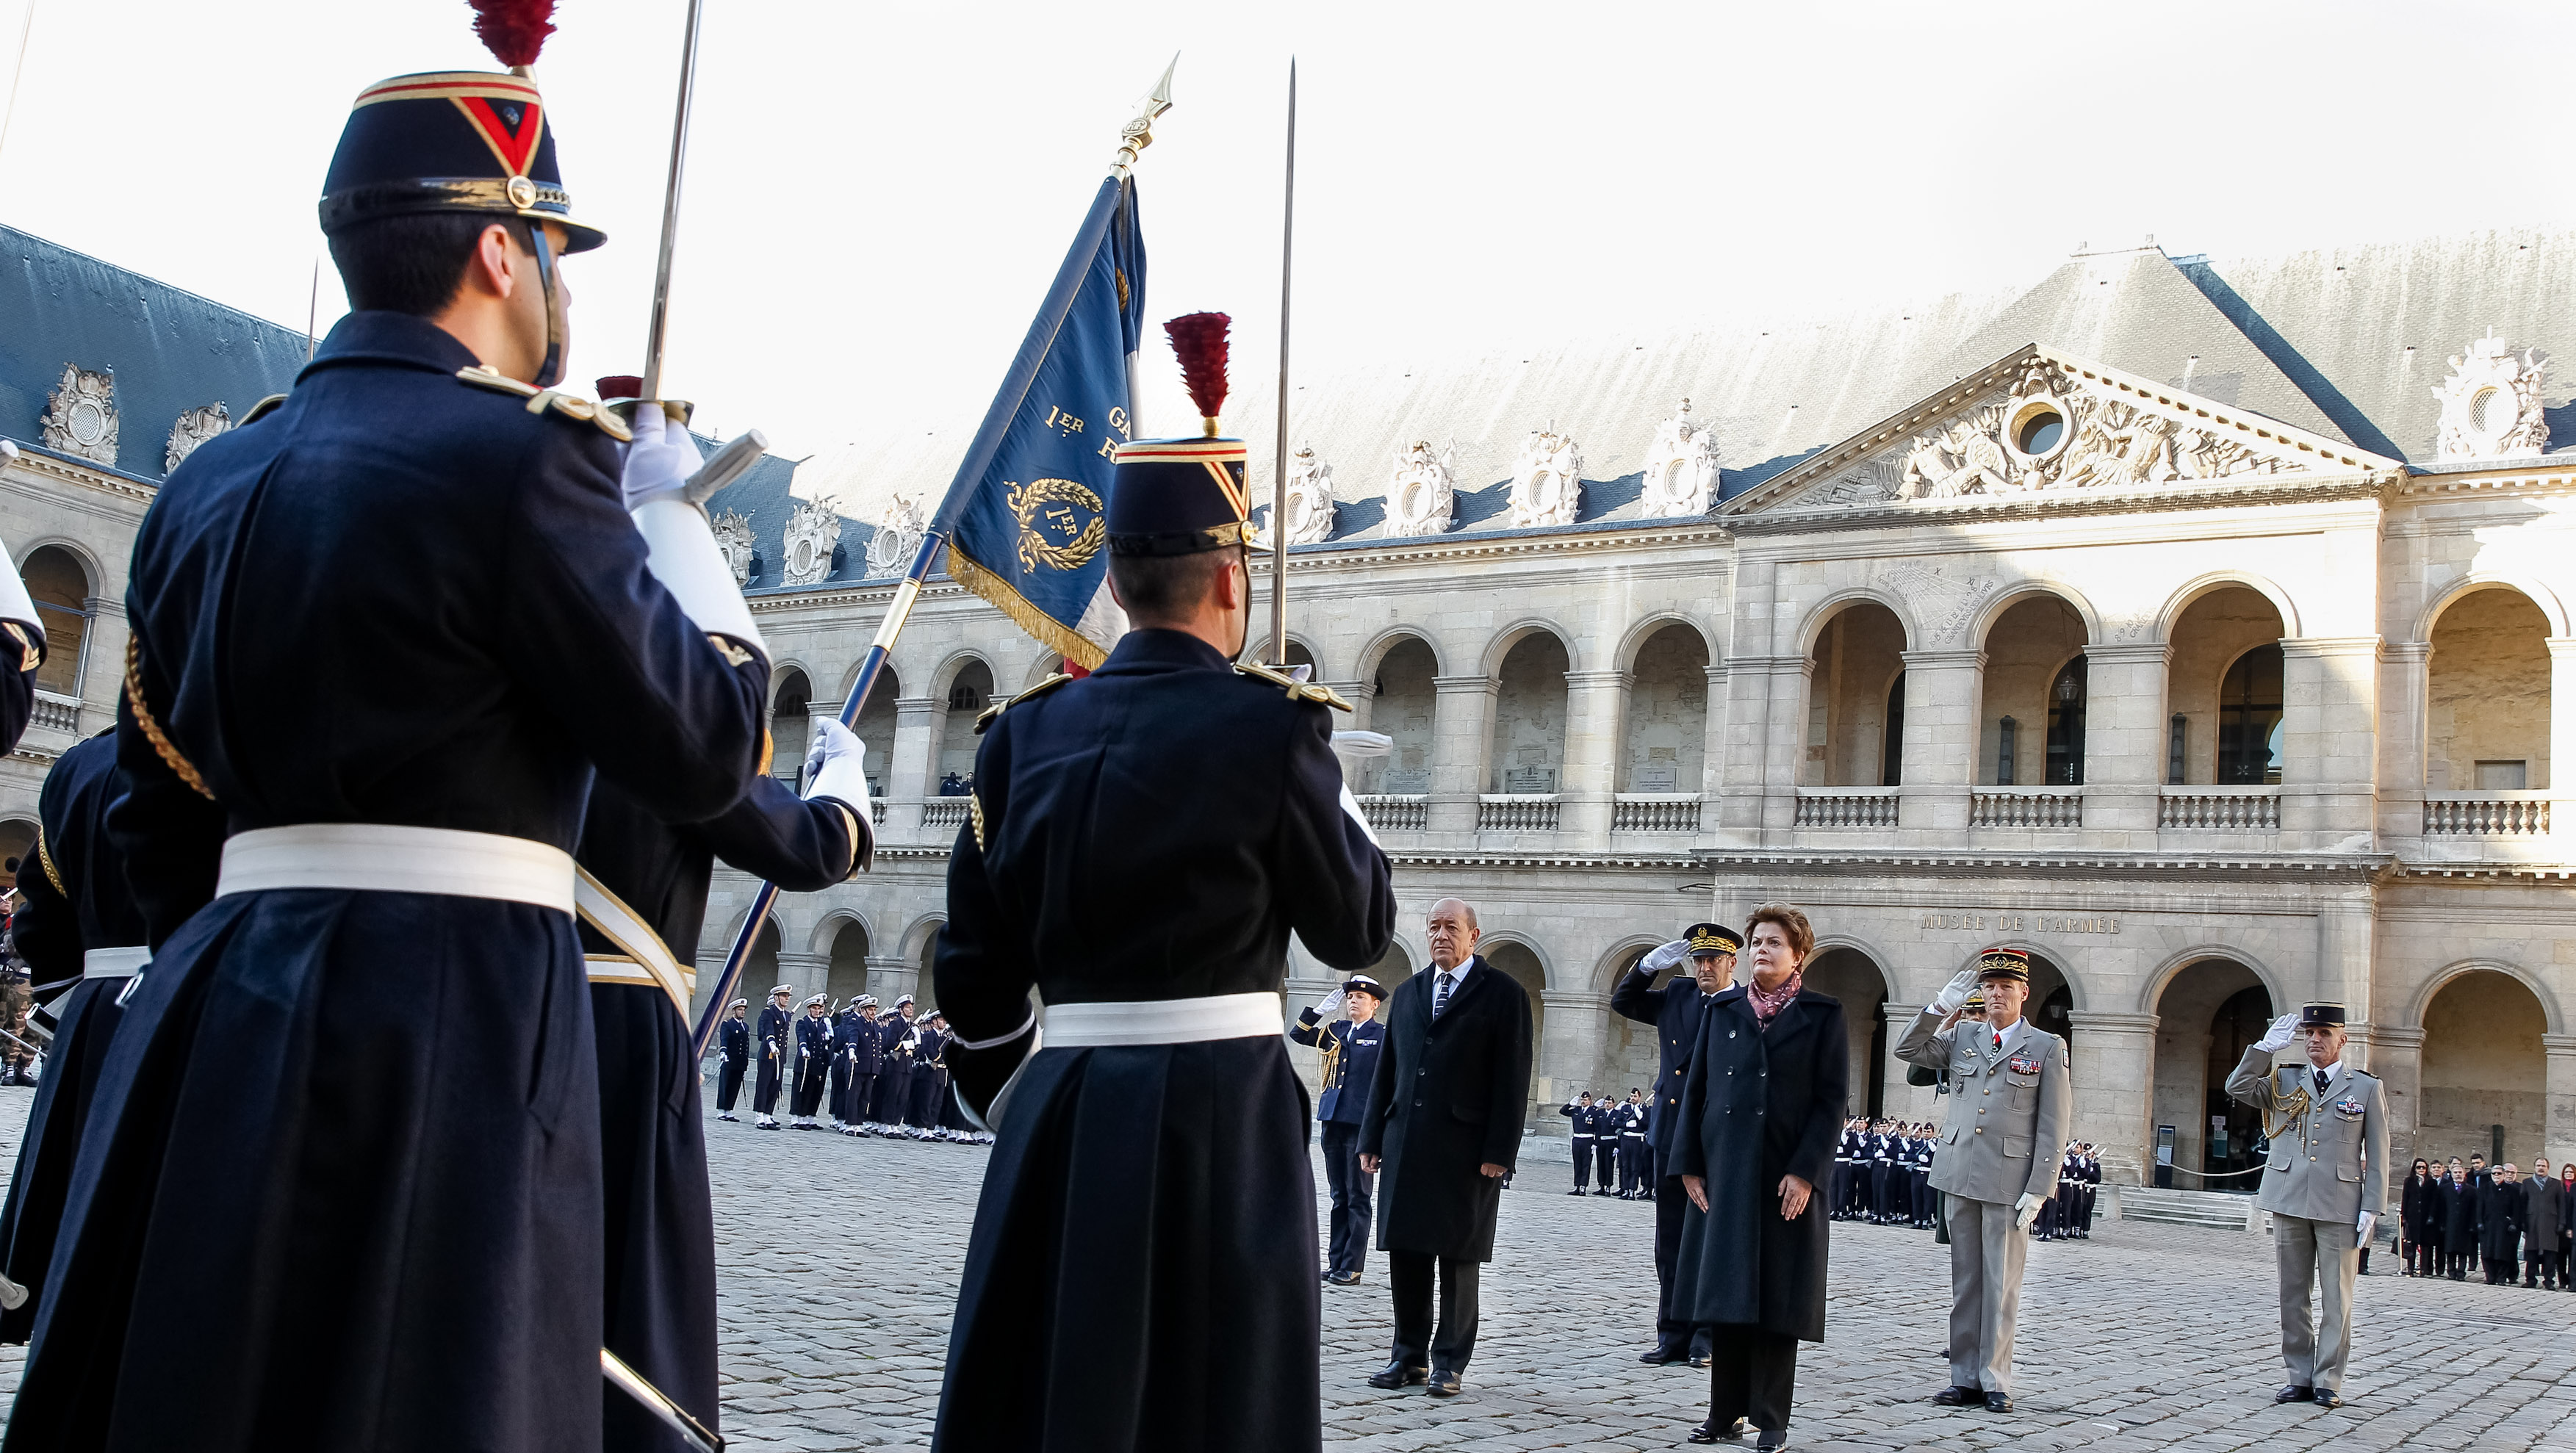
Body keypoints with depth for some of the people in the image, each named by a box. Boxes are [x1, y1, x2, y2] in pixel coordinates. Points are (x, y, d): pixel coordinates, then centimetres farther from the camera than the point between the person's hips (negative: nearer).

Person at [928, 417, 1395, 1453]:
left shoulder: (1025, 731, 4)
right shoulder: (1270, 722, -9)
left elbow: (974, 973, 9)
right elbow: (1358, 931, 2)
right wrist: (1327, 783, 14)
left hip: (1061, 1111, 5)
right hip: (1223, 1113, -4)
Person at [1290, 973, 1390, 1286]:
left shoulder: (1383, 1036, -2)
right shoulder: (1335, 1031, 13)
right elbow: (1298, 1034, 17)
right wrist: (1322, 1009, 4)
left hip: (1362, 1125, -5)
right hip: (1333, 1123, 6)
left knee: (1358, 1199, 0)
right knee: (1339, 1198, 12)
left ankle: (1351, 1269, 4)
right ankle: (1335, 1263, 17)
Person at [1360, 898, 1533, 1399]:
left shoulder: (1504, 994, 0)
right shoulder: (1407, 992, 16)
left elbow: (1512, 1080, -5)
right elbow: (1387, 1070, 16)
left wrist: (1499, 1151, -12)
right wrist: (1372, 1137, 9)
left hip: (1467, 1148, -5)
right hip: (1406, 1145, 5)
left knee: (1458, 1258, 2)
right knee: (1405, 1253, 6)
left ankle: (1449, 1362, 11)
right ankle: (1409, 1356, 17)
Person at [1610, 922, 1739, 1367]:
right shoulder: (1677, 995, 11)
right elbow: (1622, 1001, 22)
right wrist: (1649, 964, 6)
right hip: (1670, 1141, 6)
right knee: (1670, 1246, 10)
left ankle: (1707, 1339, 10)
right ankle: (1673, 1339, 17)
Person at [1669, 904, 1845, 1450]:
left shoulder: (1822, 1015, 2)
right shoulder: (1722, 1010, 11)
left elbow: (1833, 1098, -5)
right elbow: (1696, 1089, 10)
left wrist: (1805, 1171, -13)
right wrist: (1690, 1163, 2)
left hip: (1786, 1177, -3)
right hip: (1723, 1174, 3)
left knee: (1777, 1299, 1)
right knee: (1724, 1292, 6)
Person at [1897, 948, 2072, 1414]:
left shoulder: (2047, 1047, 1)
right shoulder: (1961, 1038, 11)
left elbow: (2053, 1125, -2)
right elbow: (1907, 1050, 6)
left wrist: (2037, 1189, -8)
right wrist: (1942, 1005, -4)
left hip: (2009, 1182, -3)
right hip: (1958, 1176, 3)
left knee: (2002, 1285, 1)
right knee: (1965, 1281, 8)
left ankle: (1994, 1381, 9)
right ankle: (1964, 1378, 13)